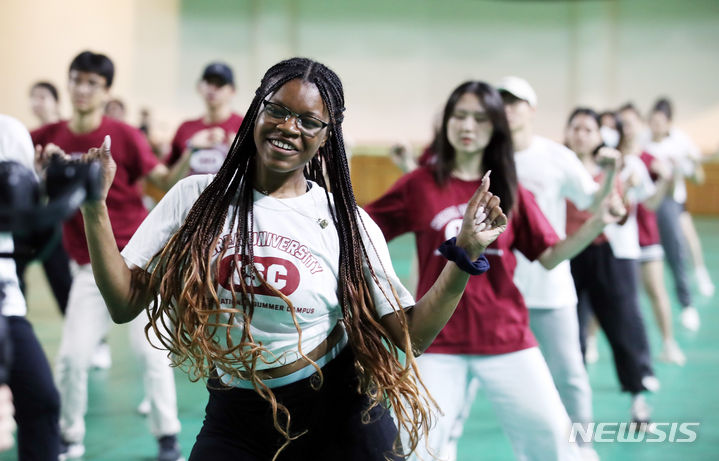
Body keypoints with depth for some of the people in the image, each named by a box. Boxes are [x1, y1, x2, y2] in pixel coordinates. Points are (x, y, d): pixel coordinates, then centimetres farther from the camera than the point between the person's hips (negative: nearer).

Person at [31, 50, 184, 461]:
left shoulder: (124, 135, -7)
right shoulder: (49, 138, 2)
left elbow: (166, 180, -9)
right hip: (91, 265, 3)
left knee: (151, 348, -3)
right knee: (73, 355, -1)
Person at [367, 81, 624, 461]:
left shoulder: (511, 193, 4)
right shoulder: (420, 185, 0)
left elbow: (549, 256, 4)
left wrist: (596, 224, -11)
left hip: (507, 340, 1)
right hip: (439, 345, -1)